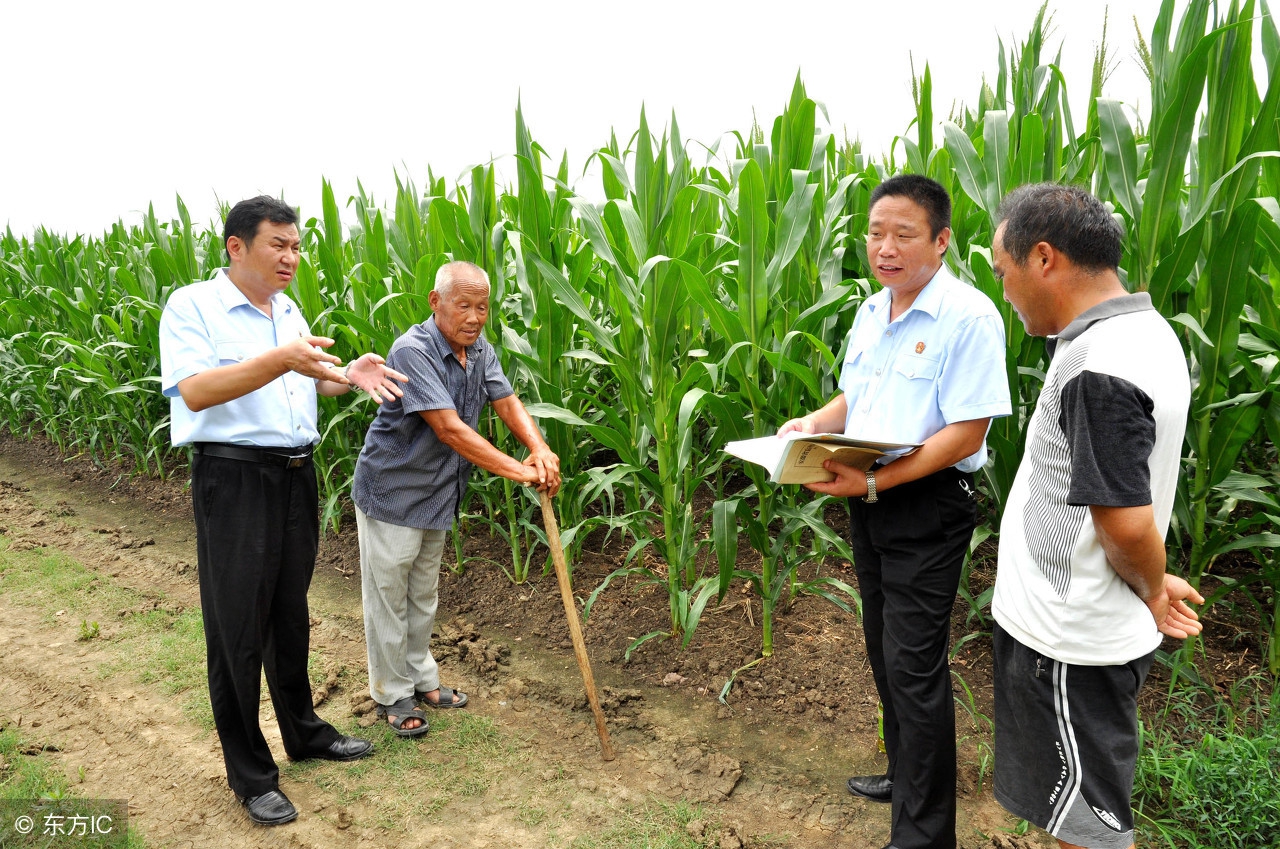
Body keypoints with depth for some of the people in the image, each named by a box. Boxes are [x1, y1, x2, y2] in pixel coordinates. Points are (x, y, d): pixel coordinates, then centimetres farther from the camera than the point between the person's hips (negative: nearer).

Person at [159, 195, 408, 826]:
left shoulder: (289, 312, 14)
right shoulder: (192, 306, -9)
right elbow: (194, 391, -22)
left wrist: (350, 375, 3)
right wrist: (279, 360, -32)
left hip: (295, 476, 7)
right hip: (233, 479, -7)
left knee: (291, 614, 18)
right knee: (237, 627, 2)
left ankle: (303, 732, 35)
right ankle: (250, 774, 16)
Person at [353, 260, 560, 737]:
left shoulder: (480, 350, -1)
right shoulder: (413, 351, -27)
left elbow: (507, 401, -6)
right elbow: (450, 429, -32)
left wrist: (540, 449, -26)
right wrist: (517, 470, -33)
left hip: (437, 495, 8)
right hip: (391, 494, -8)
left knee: (423, 595, 21)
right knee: (388, 597, 7)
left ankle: (420, 678, 38)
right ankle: (391, 695, 23)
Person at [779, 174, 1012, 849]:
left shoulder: (967, 316, -17)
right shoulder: (870, 313, 9)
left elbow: (966, 434, -21)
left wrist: (874, 481, -25)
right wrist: (814, 426, -1)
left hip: (928, 508, -8)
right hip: (868, 502, 8)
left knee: (914, 666, -1)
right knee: (884, 651, 21)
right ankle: (906, 774, 42)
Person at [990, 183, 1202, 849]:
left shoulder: (1097, 371, -27)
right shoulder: (1146, 331, 6)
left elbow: (1126, 523, -28)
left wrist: (1152, 592, -9)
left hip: (1069, 643, -9)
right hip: (1076, 625, 10)